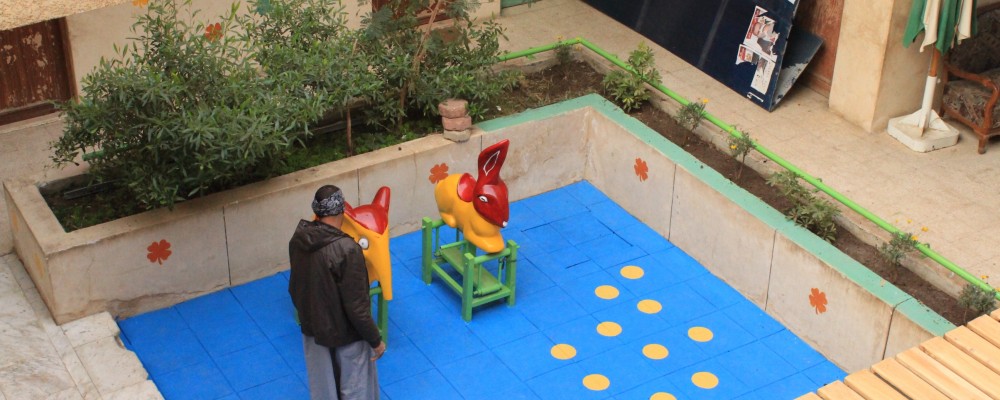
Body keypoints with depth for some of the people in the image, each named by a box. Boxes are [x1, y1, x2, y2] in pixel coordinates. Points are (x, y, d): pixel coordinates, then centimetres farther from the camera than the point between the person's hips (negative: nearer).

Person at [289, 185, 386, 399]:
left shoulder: (298, 240, -10)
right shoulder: (346, 250, -31)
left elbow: (294, 287, 6)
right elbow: (356, 306, -25)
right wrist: (376, 339, -13)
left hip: (313, 327, 6)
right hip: (346, 333, -6)